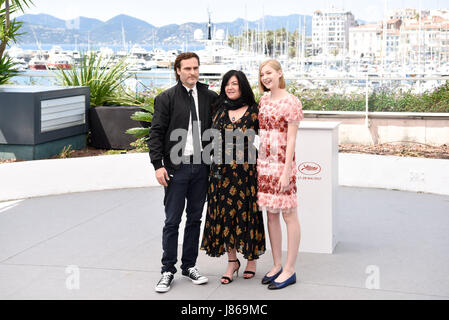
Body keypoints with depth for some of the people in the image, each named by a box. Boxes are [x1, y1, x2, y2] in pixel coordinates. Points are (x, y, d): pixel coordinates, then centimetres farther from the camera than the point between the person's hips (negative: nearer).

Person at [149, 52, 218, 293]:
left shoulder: (210, 97, 7)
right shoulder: (166, 99, -1)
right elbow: (156, 134, -4)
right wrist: (158, 165, -12)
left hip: (201, 167, 3)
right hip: (176, 167, -3)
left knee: (195, 218, 11)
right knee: (172, 221, 0)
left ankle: (189, 266, 24)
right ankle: (168, 271, 11)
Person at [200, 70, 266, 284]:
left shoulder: (254, 111, 0)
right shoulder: (221, 111, 9)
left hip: (247, 169, -3)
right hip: (223, 170, 3)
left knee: (247, 212, 3)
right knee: (225, 213, 4)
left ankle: (252, 258, 20)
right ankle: (232, 261, 16)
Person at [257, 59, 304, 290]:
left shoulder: (291, 102, -9)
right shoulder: (264, 100, 12)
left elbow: (291, 139, -12)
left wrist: (286, 171, -16)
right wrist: (259, 163, 14)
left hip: (282, 164, -7)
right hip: (264, 163, 8)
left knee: (289, 215, 0)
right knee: (271, 215, 12)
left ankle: (289, 271, 7)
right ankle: (277, 265, 22)